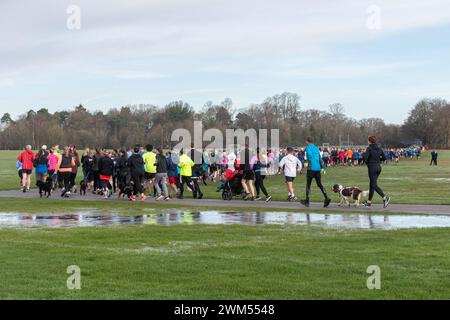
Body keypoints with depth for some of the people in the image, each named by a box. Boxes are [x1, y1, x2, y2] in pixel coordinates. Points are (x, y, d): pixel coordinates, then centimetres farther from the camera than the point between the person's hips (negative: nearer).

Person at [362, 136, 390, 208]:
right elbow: (384, 158, 9)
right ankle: (369, 202, 22)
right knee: (372, 184, 16)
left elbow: (365, 158, -20)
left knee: (374, 185, -6)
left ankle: (385, 198, -21)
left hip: (372, 168, -7)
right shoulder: (379, 149, 7)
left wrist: (366, 162, 1)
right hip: (378, 167, 7)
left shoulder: (369, 148, -11)